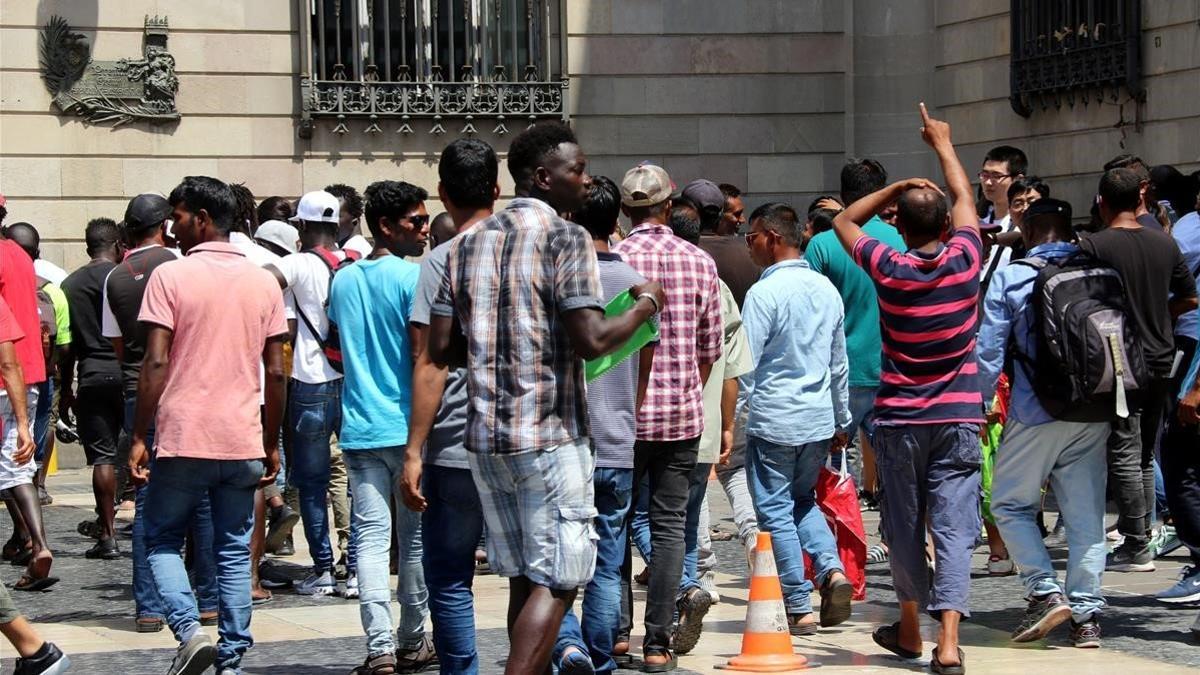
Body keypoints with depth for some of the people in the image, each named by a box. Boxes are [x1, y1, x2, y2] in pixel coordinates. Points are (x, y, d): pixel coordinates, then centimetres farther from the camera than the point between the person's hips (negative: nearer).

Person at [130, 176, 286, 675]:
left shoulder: (169, 277, -6)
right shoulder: (264, 283, 6)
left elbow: (157, 363, -11)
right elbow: (276, 372, 6)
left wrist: (138, 438, -6)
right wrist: (272, 444, 13)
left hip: (182, 437, -3)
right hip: (243, 441, 3)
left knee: (162, 540, 10)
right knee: (234, 552, 10)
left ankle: (189, 630, -11)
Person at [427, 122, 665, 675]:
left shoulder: (468, 243, 10)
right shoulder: (565, 238, -10)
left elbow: (440, 349, 8)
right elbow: (591, 341, -18)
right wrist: (646, 305, -1)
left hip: (485, 437, 7)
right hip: (550, 437, -7)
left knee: (524, 579, 14)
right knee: (555, 582, -4)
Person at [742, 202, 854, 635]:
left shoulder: (764, 293, -14)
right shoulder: (826, 289, 8)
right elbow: (839, 363, 15)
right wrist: (841, 419, 24)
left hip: (774, 420, -7)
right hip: (819, 420, 7)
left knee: (775, 511, 3)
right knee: (803, 500, 22)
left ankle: (799, 609, 3)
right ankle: (832, 570, 0)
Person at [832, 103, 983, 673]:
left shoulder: (888, 268, -8)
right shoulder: (964, 261, -5)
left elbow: (844, 221, 11)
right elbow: (965, 197, 15)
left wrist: (895, 188, 7)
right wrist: (943, 144, 29)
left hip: (900, 419, 0)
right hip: (958, 417, 0)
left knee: (904, 526, 13)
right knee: (954, 528, -5)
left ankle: (909, 628, 26)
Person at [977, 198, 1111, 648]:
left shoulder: (1009, 279, -4)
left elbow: (988, 351, -5)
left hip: (1035, 415, -3)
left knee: (1010, 504, 11)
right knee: (1086, 513, 8)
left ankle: (1045, 591, -2)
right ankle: (1087, 614, 6)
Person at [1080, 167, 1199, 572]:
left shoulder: (1093, 247, -13)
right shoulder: (1165, 244, 4)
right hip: (1160, 359, 6)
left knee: (1124, 455, -2)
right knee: (1145, 456, 16)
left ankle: (1136, 549, -4)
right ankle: (1142, 537, 20)